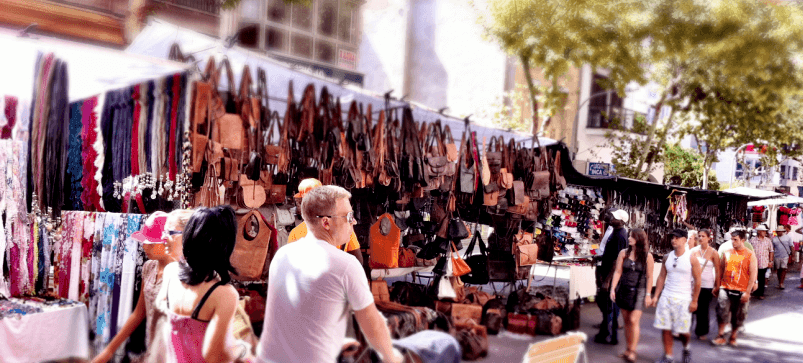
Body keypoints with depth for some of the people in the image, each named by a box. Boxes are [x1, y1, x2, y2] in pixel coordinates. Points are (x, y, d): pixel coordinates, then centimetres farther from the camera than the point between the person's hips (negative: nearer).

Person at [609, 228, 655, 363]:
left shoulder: (647, 256, -4)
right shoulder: (624, 253, 2)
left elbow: (649, 277, -2)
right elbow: (618, 272, 3)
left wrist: (648, 294, -3)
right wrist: (613, 289, -3)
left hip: (639, 291, -3)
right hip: (624, 290, 3)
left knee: (634, 321, -10)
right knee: (627, 321, 9)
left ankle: (632, 352, -4)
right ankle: (629, 349, 19)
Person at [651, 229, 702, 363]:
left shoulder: (691, 258, -5)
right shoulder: (668, 257, 6)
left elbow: (697, 281, -4)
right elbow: (661, 277, 10)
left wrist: (694, 301, -8)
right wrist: (656, 296, 5)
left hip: (683, 300, -4)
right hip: (666, 297, 4)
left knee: (682, 331, -1)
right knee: (666, 329, 2)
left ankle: (686, 349, 30)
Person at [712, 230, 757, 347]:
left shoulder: (750, 255, -3)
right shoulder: (726, 253, 6)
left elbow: (753, 275, -5)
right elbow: (720, 270, 14)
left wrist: (747, 292, -10)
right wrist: (716, 286, 14)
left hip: (741, 291, -2)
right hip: (725, 288, 2)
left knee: (738, 316, 7)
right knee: (722, 311, -8)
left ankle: (733, 337, 23)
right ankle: (721, 336, 1)